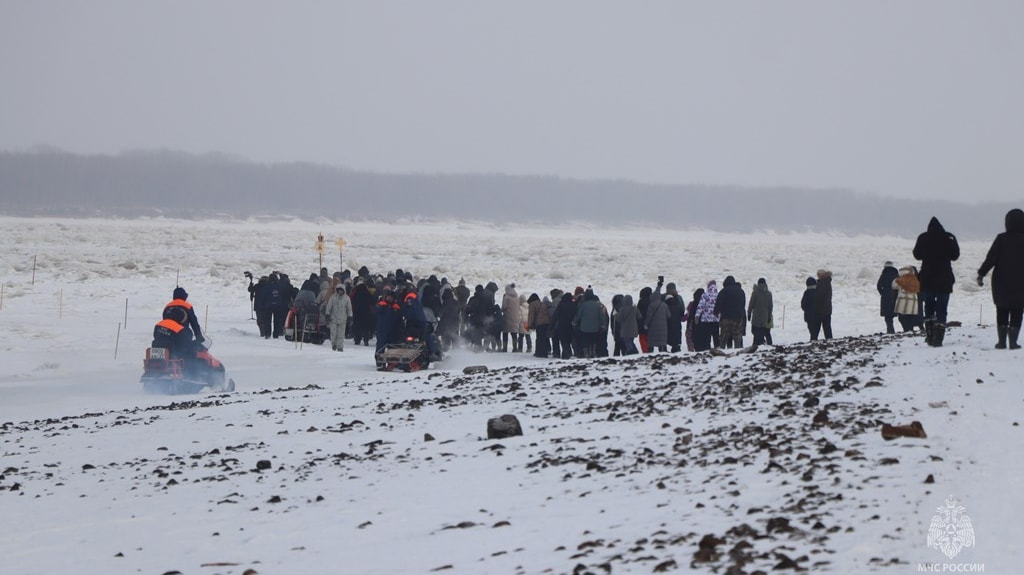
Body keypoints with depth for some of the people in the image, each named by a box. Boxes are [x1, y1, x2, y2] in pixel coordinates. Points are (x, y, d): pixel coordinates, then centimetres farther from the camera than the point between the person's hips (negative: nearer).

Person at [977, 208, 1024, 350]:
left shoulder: (1001, 239, -8)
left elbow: (991, 258, -9)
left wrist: (981, 274, -2)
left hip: (1001, 283, 0)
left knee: (1002, 311, 12)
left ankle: (1002, 341, 9)